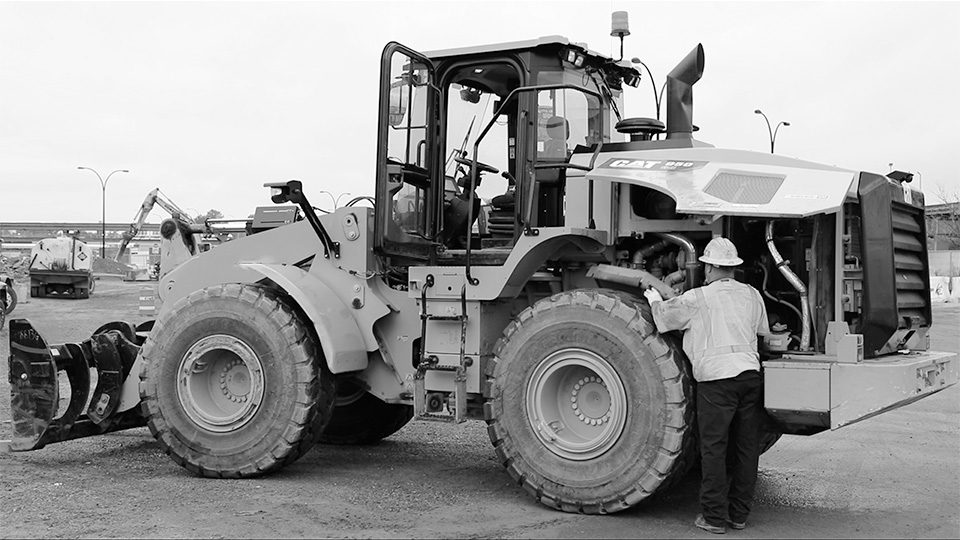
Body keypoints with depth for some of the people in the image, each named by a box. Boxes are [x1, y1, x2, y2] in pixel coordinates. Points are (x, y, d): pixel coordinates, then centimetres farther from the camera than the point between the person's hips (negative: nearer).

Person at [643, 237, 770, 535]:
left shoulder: (697, 299, -3)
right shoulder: (751, 295, 13)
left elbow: (663, 317, 4)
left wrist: (654, 298, 24)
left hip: (716, 378, -5)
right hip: (750, 373, 5)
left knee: (713, 448, 0)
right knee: (747, 446, 10)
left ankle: (715, 516, 2)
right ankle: (739, 514, 17)